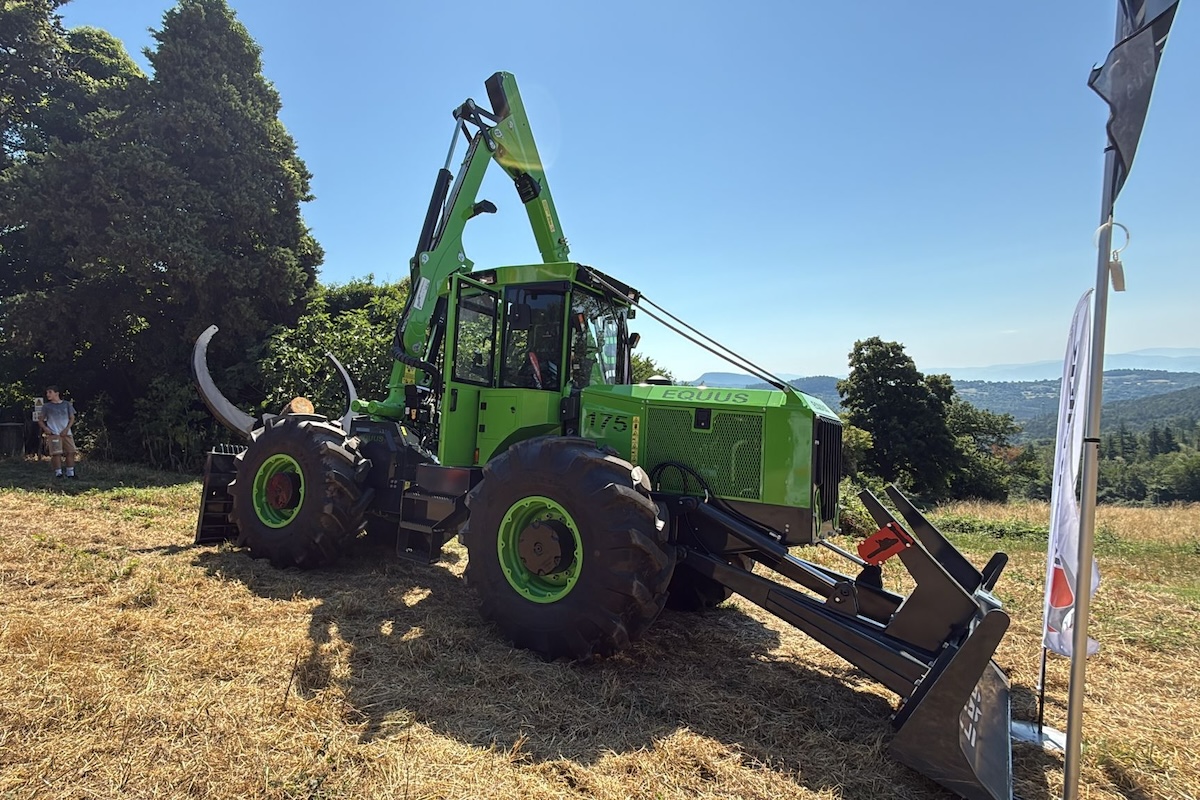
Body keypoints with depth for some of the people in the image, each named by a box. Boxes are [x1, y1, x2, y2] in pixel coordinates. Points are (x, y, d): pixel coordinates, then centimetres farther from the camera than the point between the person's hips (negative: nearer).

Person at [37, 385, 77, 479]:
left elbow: (72, 418, 11)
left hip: (66, 433, 2)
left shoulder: (67, 404, 11)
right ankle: (58, 473, -8)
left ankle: (70, 473, 3)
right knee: (56, 453, -12)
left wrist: (67, 429, -2)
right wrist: (45, 428, -7)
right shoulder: (46, 406, 9)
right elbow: (40, 420, 12)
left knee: (71, 452, -3)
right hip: (53, 433, -1)